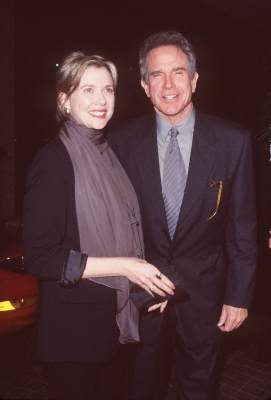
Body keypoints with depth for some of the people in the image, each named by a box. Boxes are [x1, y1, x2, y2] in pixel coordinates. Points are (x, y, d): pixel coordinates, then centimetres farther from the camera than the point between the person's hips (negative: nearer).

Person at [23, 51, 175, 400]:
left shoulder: (106, 152, 5)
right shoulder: (54, 160, -18)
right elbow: (39, 258, -20)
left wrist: (147, 276, 5)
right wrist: (123, 266, -22)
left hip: (111, 316, 7)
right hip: (72, 322, -7)